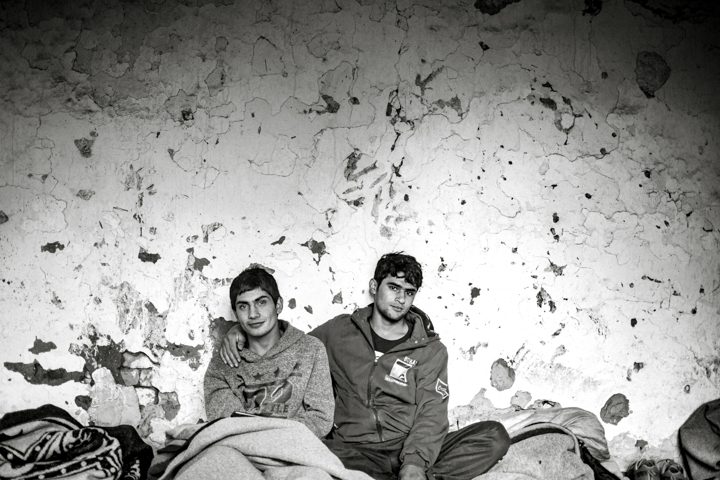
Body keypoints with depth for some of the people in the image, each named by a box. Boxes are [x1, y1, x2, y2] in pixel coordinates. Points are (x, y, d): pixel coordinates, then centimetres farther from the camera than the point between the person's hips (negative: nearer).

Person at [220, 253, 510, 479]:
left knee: (495, 436, -23)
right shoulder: (339, 331, 13)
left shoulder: (430, 350, 8)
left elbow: (431, 415, -4)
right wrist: (239, 332, 7)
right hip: (353, 451, 0)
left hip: (411, 450, 0)